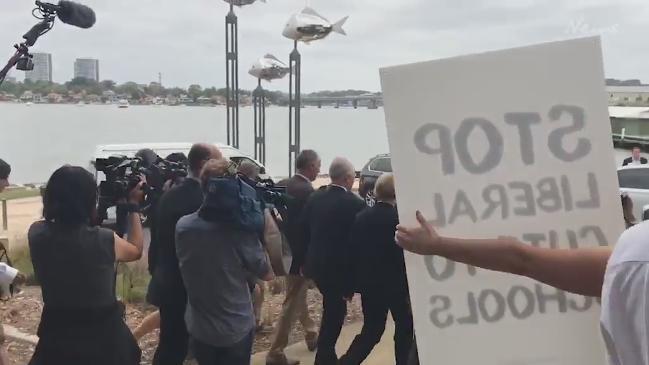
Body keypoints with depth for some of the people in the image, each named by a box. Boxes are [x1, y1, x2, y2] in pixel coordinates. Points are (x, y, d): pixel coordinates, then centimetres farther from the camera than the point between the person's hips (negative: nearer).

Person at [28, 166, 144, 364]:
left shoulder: (37, 233, -12)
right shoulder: (103, 240, -21)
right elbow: (136, 251, 2)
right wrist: (133, 206, 8)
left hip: (56, 338, 3)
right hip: (104, 337, -2)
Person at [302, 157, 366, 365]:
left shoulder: (314, 198, 0)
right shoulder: (355, 203, -17)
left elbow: (304, 231, 6)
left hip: (316, 264, 6)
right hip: (340, 267, -6)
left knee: (332, 309, 23)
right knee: (334, 312, 8)